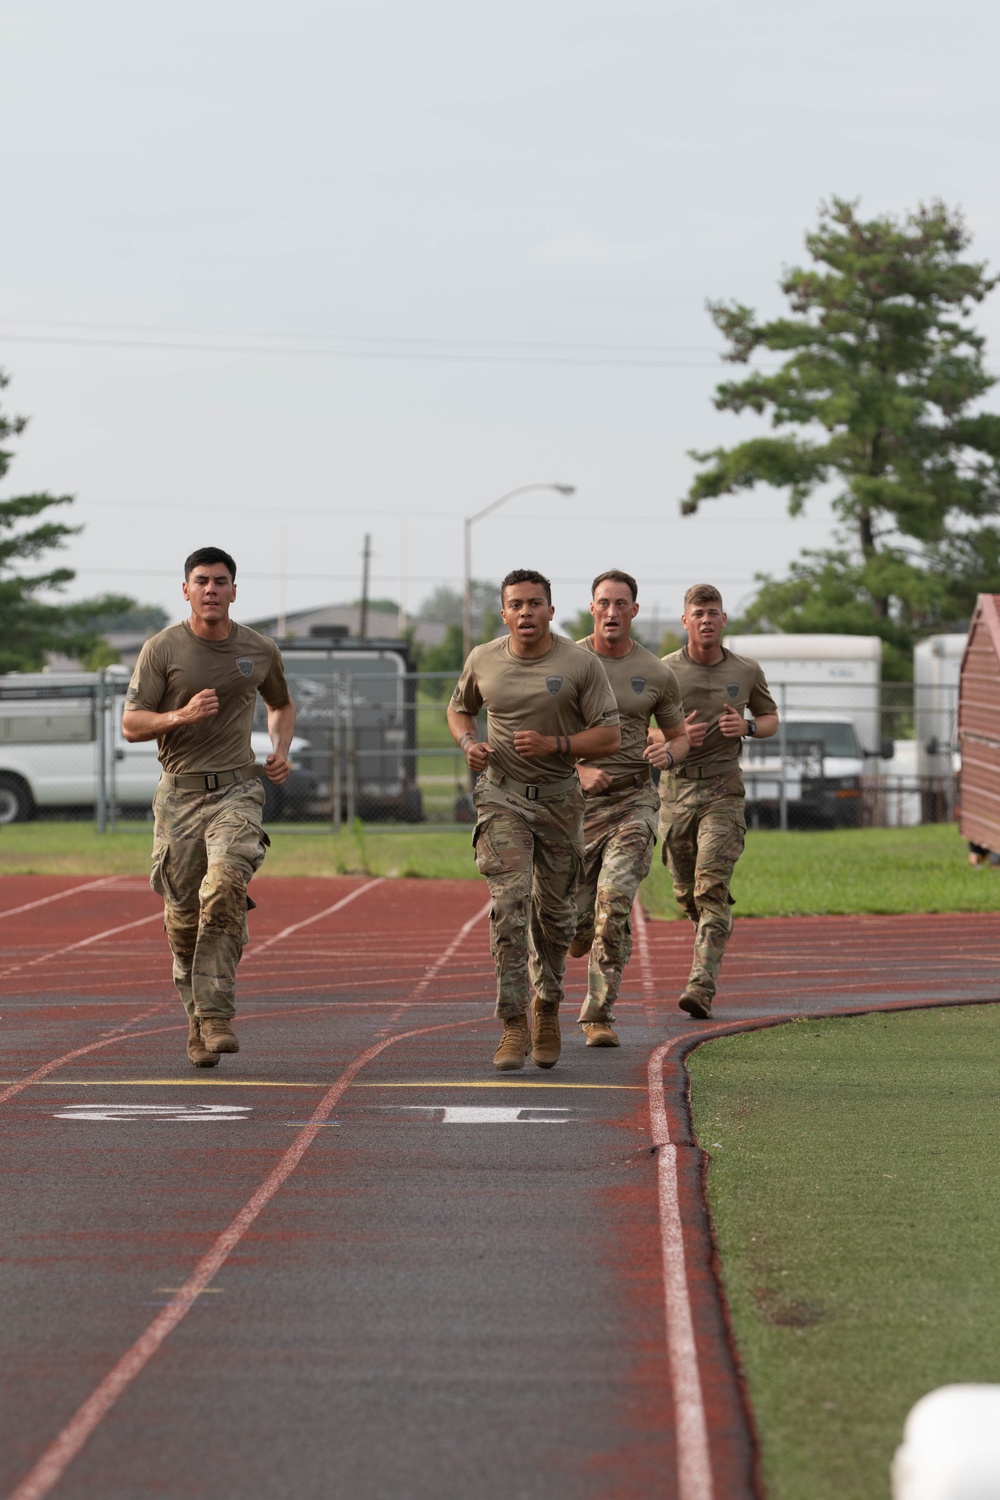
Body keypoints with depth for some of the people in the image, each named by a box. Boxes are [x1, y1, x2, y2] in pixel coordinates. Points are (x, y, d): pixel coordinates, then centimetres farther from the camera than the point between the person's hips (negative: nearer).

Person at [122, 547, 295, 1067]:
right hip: (179, 794, 0)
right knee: (183, 917, 2)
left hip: (236, 790, 0)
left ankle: (216, 1016, -25)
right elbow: (131, 725, -3)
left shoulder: (260, 651, 6)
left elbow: (281, 705, 26)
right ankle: (197, 1017, 23)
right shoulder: (162, 649, -1)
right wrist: (181, 716, -21)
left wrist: (280, 750, 7)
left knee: (225, 887, -24)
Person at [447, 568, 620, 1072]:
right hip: (502, 796, 0)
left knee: (554, 912, 10)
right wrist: (468, 741, -2)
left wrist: (553, 744, -21)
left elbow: (610, 736, -8)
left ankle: (547, 1006, 35)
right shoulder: (482, 660, 1)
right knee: (509, 905, -15)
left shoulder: (581, 665, -7)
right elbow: (459, 707, 20)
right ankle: (514, 1027, -15)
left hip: (559, 798, 0)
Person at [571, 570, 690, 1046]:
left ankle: (598, 1016, -13)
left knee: (614, 901, -22)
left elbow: (679, 738, 14)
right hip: (575, 803, 0)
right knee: (575, 927, 2)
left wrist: (668, 754, -11)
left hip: (633, 801, 0)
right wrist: (579, 771, -18)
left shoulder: (656, 674, 1)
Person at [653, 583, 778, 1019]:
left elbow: (771, 718, 18)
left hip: (722, 790, -1)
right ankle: (717, 927, 45)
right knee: (686, 893, 10)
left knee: (711, 888, -15)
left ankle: (702, 986, -20)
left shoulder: (746, 671, 3)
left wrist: (747, 726, -5)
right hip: (676, 787, 1)